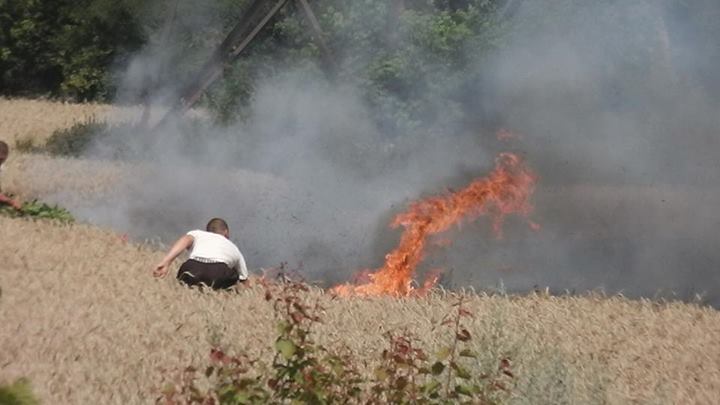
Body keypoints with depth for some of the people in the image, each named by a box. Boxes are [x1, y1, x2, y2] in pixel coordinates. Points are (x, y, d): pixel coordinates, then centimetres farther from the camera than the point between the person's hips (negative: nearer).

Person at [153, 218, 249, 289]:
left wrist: (166, 261, -4)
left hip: (193, 267, 2)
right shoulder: (234, 248, 39)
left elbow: (186, 240, 9)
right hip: (219, 270, -2)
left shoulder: (196, 233, 35)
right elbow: (244, 278, 45)